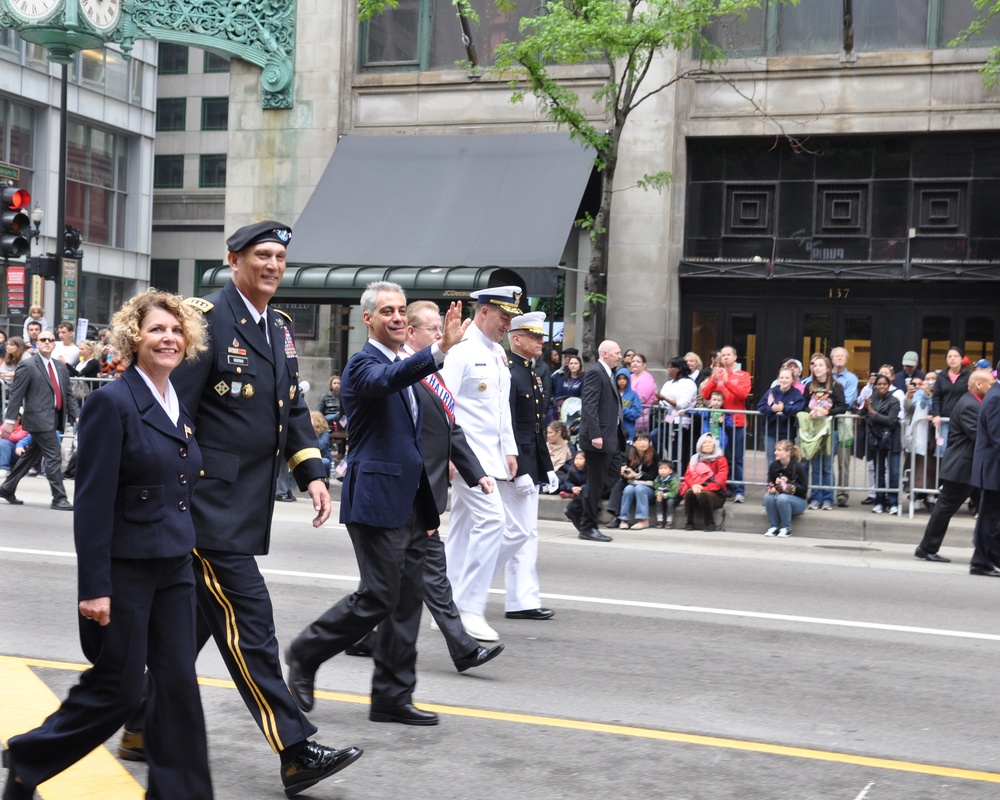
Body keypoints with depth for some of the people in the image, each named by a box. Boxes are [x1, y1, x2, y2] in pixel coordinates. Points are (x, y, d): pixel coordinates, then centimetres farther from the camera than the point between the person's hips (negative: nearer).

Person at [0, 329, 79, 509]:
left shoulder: (61, 367, 14)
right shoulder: (27, 366, -6)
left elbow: (69, 394, 15)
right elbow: (15, 395, -8)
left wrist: (77, 415, 3)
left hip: (55, 419, 7)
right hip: (40, 418, -7)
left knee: (32, 456, 15)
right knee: (54, 458, -9)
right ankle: (59, 498, -2)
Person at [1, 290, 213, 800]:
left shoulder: (179, 407, 10)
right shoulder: (113, 404, -13)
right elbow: (92, 503, -17)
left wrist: (186, 554, 15)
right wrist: (94, 587, -19)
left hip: (174, 569, 7)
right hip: (125, 571, -7)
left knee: (178, 684, 6)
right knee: (117, 691, 3)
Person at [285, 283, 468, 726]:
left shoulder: (405, 365, 18)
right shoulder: (363, 364, -9)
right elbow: (388, 380, -34)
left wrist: (427, 504, 23)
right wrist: (439, 350, -48)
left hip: (409, 502, 9)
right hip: (377, 501, -9)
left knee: (406, 602, 9)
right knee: (377, 598, -6)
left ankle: (393, 697, 15)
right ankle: (305, 654, 14)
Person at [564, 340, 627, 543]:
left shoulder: (607, 374, 18)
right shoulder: (595, 373, -12)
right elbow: (590, 406, -20)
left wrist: (619, 433, 17)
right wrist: (595, 435, -25)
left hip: (610, 436, 10)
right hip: (599, 437, -10)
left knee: (611, 476, 12)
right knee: (597, 482, -2)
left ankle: (576, 509, 23)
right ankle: (588, 527, 7)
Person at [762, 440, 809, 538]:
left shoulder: (798, 467, -16)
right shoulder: (773, 466, -5)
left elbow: (804, 490, -12)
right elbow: (770, 484, 4)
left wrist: (788, 482, -23)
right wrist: (772, 488, -20)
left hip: (798, 501, -4)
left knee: (782, 498, -35)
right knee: (768, 496, -27)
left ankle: (786, 528, -17)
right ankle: (773, 526, -17)